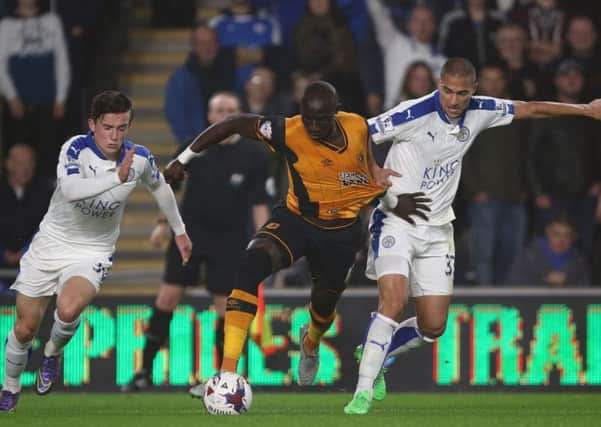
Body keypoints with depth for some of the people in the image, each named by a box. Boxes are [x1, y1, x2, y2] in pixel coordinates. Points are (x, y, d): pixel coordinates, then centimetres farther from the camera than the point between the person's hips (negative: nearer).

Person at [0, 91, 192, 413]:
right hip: (52, 242, 0)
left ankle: (53, 353, 3)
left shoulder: (140, 159, -10)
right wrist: (118, 178, -49)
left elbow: (159, 186, 13)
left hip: (93, 252, 0)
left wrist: (179, 231, 23)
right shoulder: (76, 148, -20)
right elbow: (70, 189, -40)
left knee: (69, 310, -31)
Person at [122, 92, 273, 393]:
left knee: (226, 307, -2)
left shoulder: (254, 156, -7)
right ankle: (145, 371, 5)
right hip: (190, 230, 1)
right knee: (167, 297, -2)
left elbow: (260, 203, -5)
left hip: (230, 238, -1)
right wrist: (163, 223, 9)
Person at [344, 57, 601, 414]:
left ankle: (374, 355, 28)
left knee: (433, 326, 3)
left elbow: (529, 109, 13)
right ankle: (364, 391, -20)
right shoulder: (414, 114, -19)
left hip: (437, 229, 6)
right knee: (393, 303, -25)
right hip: (397, 222, -6)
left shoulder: (478, 113, -3)